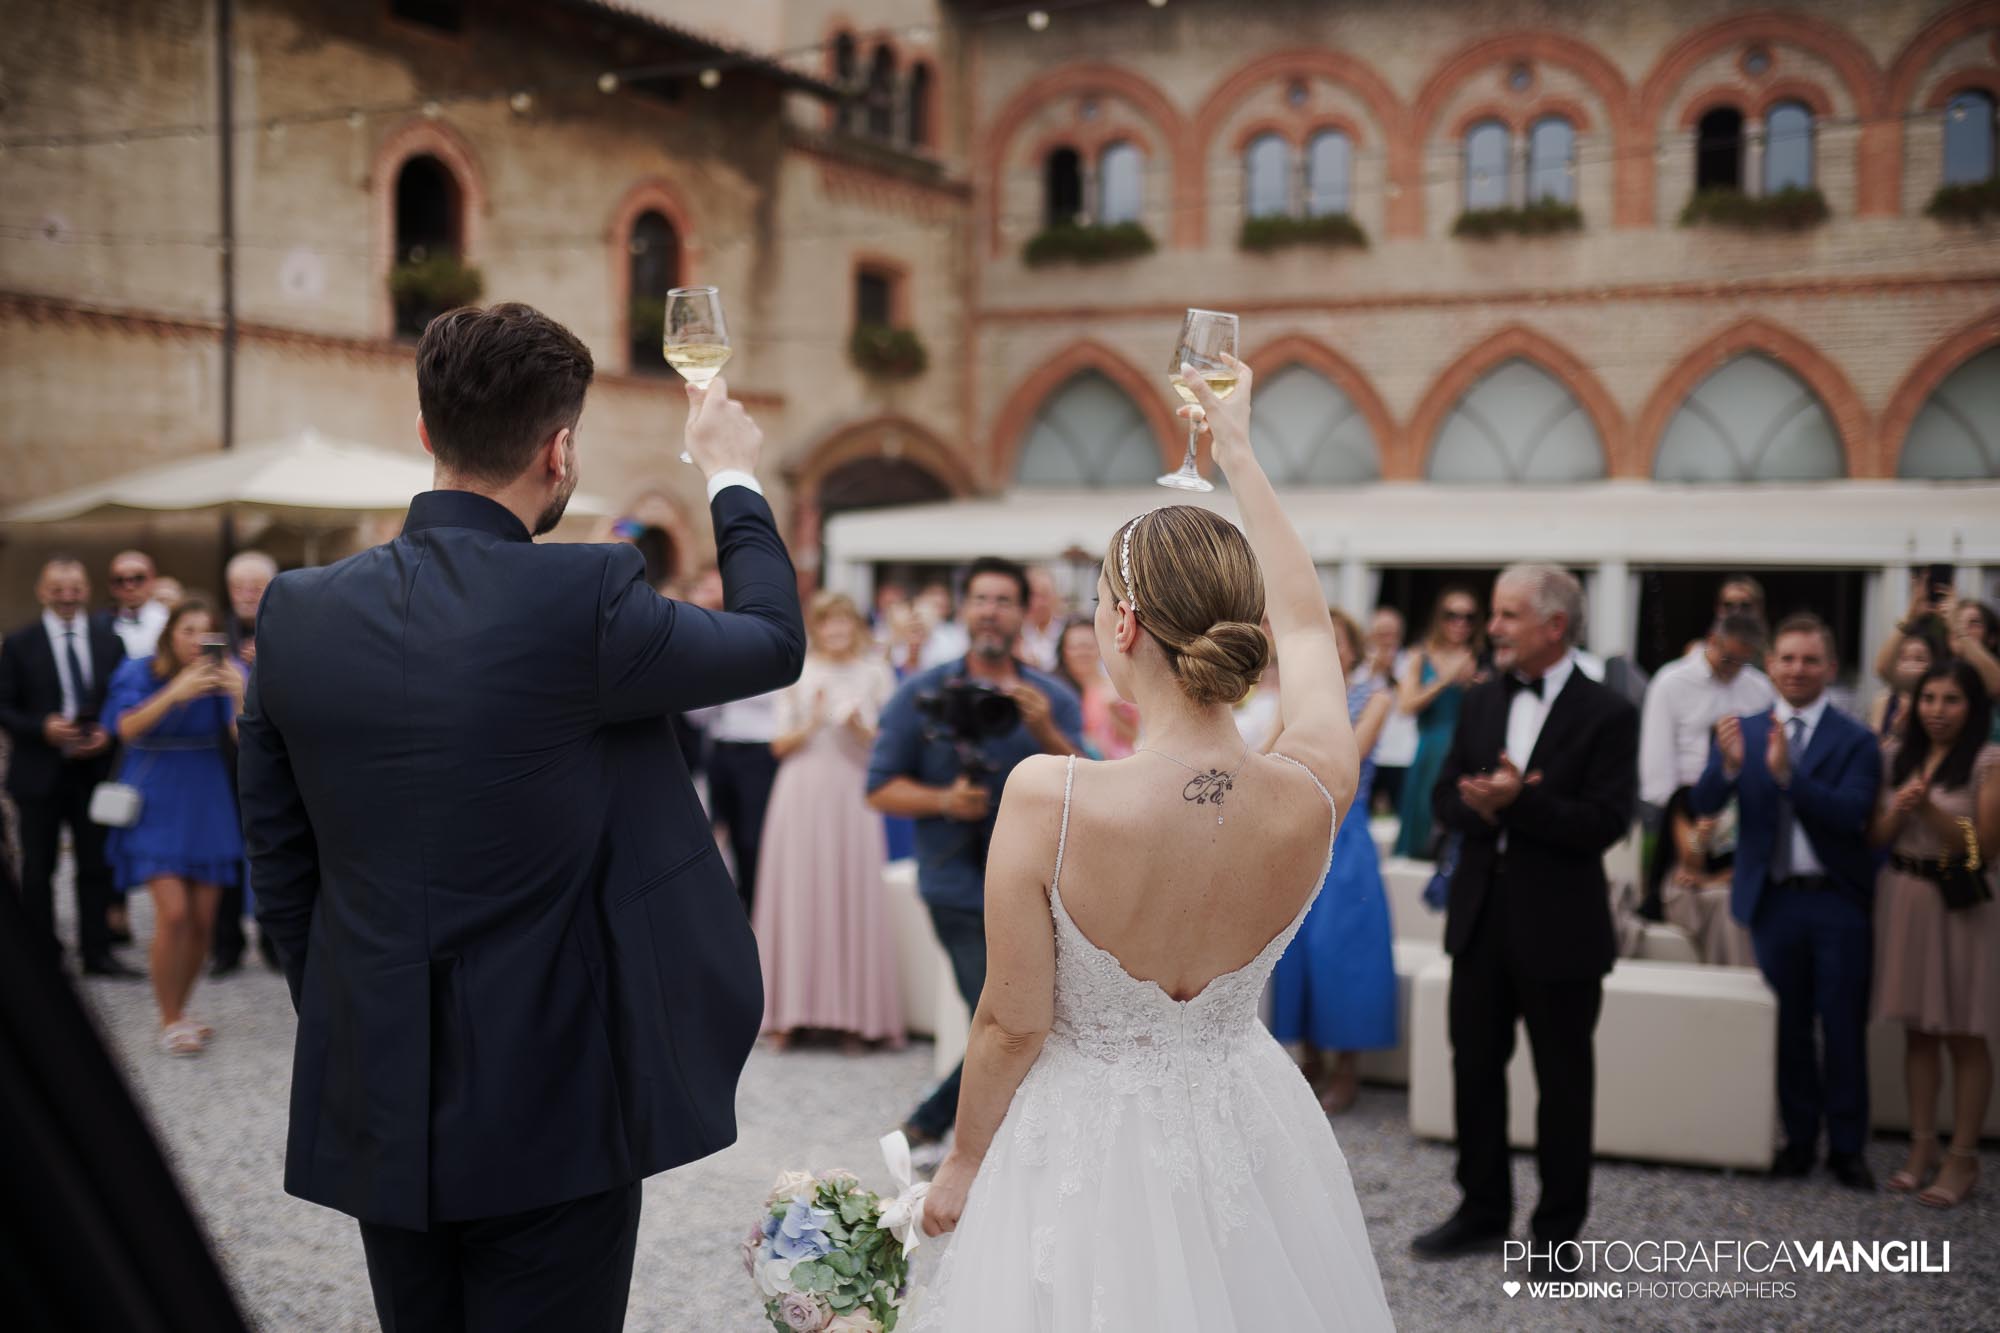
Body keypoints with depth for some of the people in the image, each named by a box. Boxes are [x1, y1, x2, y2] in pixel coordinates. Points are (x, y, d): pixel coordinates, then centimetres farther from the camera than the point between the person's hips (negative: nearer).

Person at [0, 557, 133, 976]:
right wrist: (42, 728, -18)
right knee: (38, 868, 6)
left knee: (97, 864, 6)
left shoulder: (108, 639, 6)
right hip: (40, 772, -2)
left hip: (94, 768, 2)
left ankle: (97, 952, 14)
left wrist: (108, 733, -9)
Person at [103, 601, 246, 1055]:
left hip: (207, 805, 3)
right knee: (173, 912, -14)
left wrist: (240, 696, -34)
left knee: (203, 920, 3)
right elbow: (127, 727, -21)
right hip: (155, 807, -3)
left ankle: (181, 1012, 23)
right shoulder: (139, 672, -5)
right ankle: (169, 1021, 0)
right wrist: (175, 693, -35)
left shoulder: (225, 673, -3)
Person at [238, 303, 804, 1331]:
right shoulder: (584, 598, -18)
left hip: (375, 1106, 5)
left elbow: (277, 860, 7)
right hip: (552, 1106, -5)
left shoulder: (297, 612, -2)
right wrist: (731, 478, 17)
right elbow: (773, 644, 1)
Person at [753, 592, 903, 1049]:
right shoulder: (797, 673, 8)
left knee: (853, 897, -3)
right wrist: (811, 724, -11)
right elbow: (780, 745, 6)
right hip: (801, 795, 1)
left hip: (852, 797, 0)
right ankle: (793, 1010, 5)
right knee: (798, 895, -1)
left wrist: (861, 729, -13)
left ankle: (853, 1013, 2)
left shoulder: (874, 674, 7)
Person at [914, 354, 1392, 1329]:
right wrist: (1238, 455, 13)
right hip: (1244, 1131, 3)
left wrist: (962, 1164, 2)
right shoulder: (1313, 796, -18)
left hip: (1087, 1140, -3)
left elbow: (1012, 1023, -17)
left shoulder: (1048, 800, -28)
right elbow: (1306, 623, 3)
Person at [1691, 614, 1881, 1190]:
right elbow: (1703, 804, -9)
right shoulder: (1743, 732, 2)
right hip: (1774, 900, 2)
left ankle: (1847, 1146, 16)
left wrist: (1787, 773, -32)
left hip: (1838, 904, -2)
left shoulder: (1855, 741, -5)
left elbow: (1851, 814, -20)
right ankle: (1800, 1138, 23)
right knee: (1789, 1028, 12)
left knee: (1844, 1029, 5)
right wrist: (1727, 766, -29)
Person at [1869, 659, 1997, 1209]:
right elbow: (1875, 837, 10)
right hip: (1903, 899, 5)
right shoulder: (1896, 756, 9)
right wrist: (1898, 809, -10)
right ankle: (1922, 1148, 19)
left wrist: (1930, 809, -20)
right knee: (1918, 1029, 10)